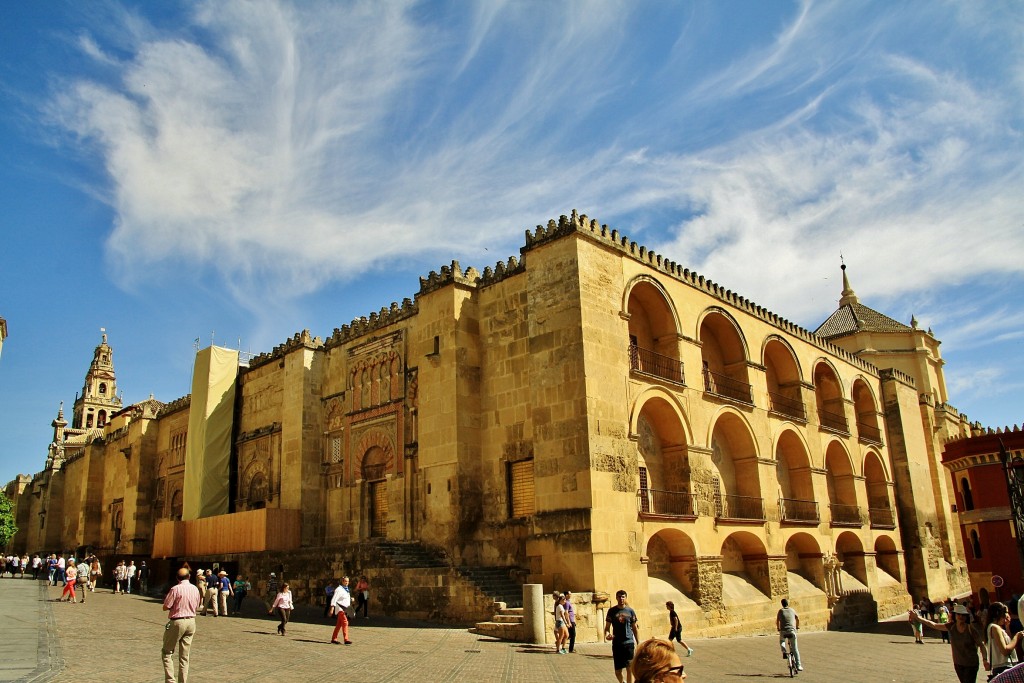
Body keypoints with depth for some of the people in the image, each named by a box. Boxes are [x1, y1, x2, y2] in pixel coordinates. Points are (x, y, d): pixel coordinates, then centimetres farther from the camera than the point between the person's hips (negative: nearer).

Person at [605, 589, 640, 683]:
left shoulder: (630, 611, 3)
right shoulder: (612, 611, 2)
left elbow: (635, 628, 8)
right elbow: (607, 627, 4)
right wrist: (607, 635, -17)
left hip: (629, 643, 0)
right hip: (616, 644, 1)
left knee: (629, 668, -7)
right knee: (618, 671, 8)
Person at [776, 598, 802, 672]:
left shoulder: (781, 611, 9)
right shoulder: (792, 610, 12)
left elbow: (777, 621, 9)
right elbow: (797, 618, 24)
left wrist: (778, 628, 27)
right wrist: (797, 626, 42)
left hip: (783, 631, 0)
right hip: (792, 631, 1)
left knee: (781, 641, 32)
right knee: (795, 649, 8)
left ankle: (784, 652, 8)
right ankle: (798, 666, 3)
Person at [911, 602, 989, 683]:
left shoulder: (971, 630, -15)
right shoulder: (951, 627, -5)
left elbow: (981, 645, -8)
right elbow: (934, 625, -2)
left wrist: (985, 659, -20)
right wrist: (918, 618, -8)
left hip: (971, 664, -4)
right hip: (958, 664, 4)